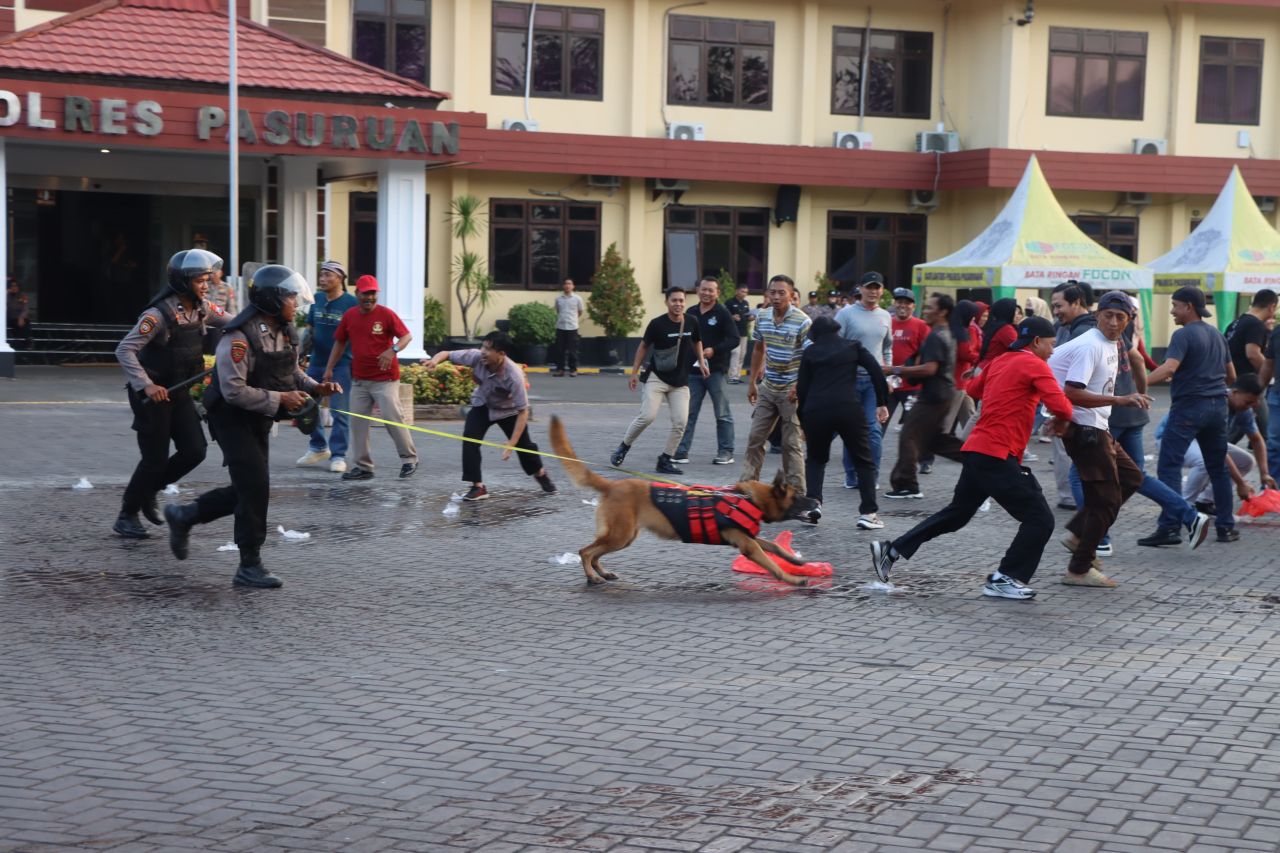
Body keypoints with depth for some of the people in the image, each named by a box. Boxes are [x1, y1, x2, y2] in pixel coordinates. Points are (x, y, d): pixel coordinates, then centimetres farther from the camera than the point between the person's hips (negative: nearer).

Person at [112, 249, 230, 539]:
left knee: (195, 450, 0)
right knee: (155, 458, -4)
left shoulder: (201, 309, 0)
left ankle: (147, 492, 23)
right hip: (152, 394, -7)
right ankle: (126, 517, 15)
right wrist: (146, 385, -35)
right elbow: (125, 350, -26)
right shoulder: (159, 314, -22)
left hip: (179, 391, 7)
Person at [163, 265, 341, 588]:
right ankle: (249, 567, -5)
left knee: (250, 490, 14)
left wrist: (314, 387, -2)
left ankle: (183, 516, 34)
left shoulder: (285, 331, 4)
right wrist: (279, 399, -25)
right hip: (233, 419, -9)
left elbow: (292, 371, 17)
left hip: (259, 421, 9)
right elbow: (234, 391, -27)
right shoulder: (240, 337, -24)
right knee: (255, 486, -13)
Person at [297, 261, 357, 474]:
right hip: (316, 361, 6)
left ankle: (338, 455, 5)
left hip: (340, 364, -6)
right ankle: (318, 447, 27)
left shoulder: (351, 303, -9)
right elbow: (310, 329, 15)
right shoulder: (317, 300, 7)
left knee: (339, 411, -3)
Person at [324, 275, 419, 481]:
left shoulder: (386, 314, -8)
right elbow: (340, 342, 14)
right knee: (358, 421, 4)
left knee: (392, 418, -8)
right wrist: (329, 368, 10)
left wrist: (393, 350, -31)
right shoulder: (349, 316, 5)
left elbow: (407, 336, -12)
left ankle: (409, 459, 8)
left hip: (385, 379, -5)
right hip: (359, 379, 5)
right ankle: (363, 467, 11)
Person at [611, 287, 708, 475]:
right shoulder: (657, 324, -11)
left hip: (680, 381, 4)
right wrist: (634, 372, 1)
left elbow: (697, 342, 19)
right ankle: (623, 447, 7)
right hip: (657, 377, -4)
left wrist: (701, 362, 6)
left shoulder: (691, 323, -1)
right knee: (647, 416, -15)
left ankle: (665, 460, 8)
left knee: (680, 421, -5)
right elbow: (644, 347, 0)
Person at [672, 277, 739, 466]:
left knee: (722, 414, 3)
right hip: (693, 370, 4)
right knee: (688, 413, 3)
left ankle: (726, 452, 10)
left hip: (716, 371, -4)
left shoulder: (722, 313, -5)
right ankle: (682, 452, 5)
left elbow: (734, 339, -10)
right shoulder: (691, 313, 10)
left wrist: (714, 350, -21)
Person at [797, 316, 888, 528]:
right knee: (863, 461, 11)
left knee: (815, 459, 22)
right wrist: (883, 403, 4)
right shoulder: (852, 347, 15)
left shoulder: (810, 352, 14)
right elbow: (876, 370, 2)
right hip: (848, 409, -1)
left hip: (815, 411, 1)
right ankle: (868, 512, -1)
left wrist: (802, 422, 15)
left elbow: (802, 388, 9)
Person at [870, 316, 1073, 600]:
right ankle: (1004, 579, 0)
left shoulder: (999, 362, 15)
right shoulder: (1035, 365, -8)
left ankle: (892, 550, 21)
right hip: (999, 456, -9)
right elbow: (1062, 407, -18)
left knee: (957, 512, 22)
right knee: (1040, 519, -2)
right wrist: (1063, 419, 3)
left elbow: (973, 389, 29)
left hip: (975, 451, 9)